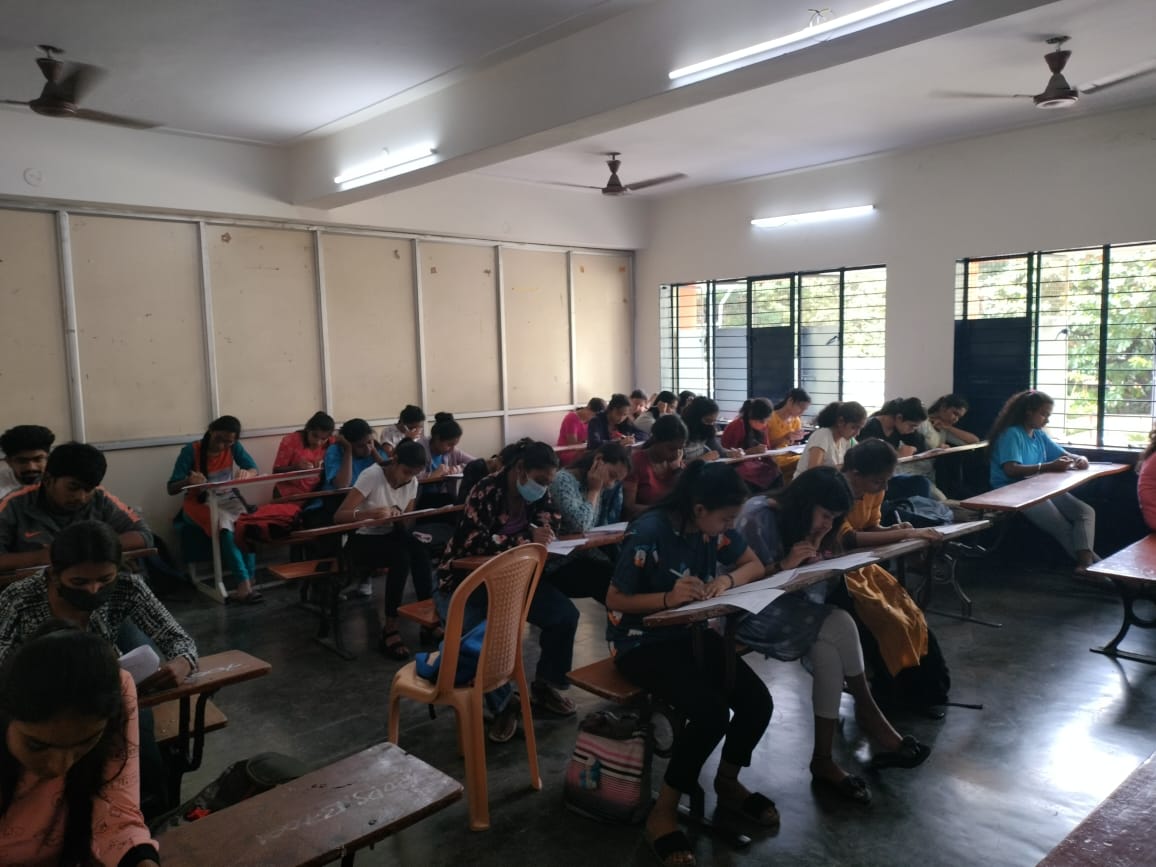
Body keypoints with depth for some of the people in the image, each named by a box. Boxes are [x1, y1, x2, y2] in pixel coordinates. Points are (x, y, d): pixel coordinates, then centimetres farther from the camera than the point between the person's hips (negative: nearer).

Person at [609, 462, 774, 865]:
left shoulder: (715, 528, -5)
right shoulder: (649, 533, -24)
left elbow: (755, 565, 7)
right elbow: (614, 601, -18)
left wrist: (727, 579, -15)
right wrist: (668, 598, -33)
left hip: (690, 633, 7)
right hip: (642, 643, -7)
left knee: (757, 701, -12)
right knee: (711, 712, -27)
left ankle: (727, 783, 18)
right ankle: (662, 813, -6)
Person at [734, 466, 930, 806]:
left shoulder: (800, 524, 8)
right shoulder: (759, 515, -15)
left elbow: (813, 589, 3)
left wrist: (815, 553, -13)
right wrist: (783, 565, -27)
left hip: (784, 608, 8)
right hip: (747, 613, -8)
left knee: (827, 648, -20)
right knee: (841, 627, -21)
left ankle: (824, 759, -12)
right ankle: (869, 719, -1)